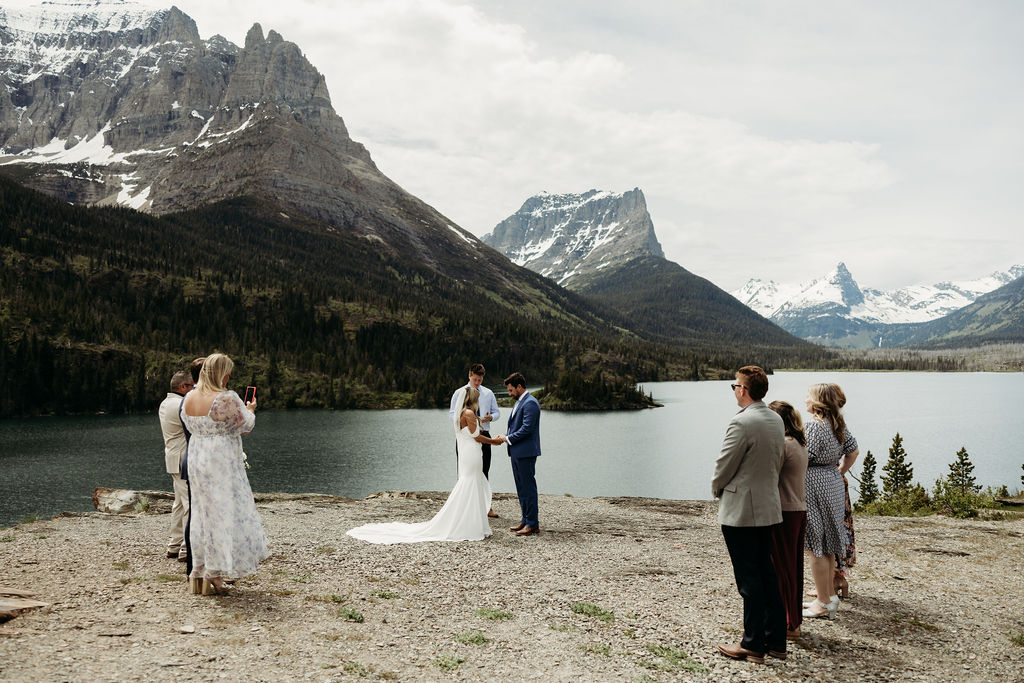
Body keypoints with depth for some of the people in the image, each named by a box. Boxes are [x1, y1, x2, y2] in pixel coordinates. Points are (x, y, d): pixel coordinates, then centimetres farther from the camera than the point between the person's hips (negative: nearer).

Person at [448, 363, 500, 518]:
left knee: (484, 472, 8)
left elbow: (497, 412, 14)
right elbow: (452, 414, -1)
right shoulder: (459, 393, 1)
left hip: (484, 436, 3)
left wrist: (490, 417, -10)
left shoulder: (488, 393, 10)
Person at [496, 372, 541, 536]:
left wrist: (508, 438, -13)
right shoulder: (519, 402, 17)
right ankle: (525, 520, 23)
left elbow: (526, 429, -21)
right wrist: (505, 436, 5)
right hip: (517, 452, 10)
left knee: (528, 487, -5)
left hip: (526, 452, -10)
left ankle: (533, 524, 1)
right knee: (521, 488, 15)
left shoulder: (530, 403, -15)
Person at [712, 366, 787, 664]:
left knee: (749, 578, 0)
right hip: (767, 507, 8)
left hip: (740, 510, -8)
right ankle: (776, 640, 23)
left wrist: (717, 489, 4)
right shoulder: (776, 420, 6)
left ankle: (753, 645, 9)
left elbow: (724, 466, -15)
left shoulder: (742, 422, -21)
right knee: (766, 573, 16)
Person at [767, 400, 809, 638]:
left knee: (782, 567, 0)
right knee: (793, 566, 15)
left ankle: (787, 624, 8)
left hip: (784, 512, -9)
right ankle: (794, 620, 24)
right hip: (799, 510, 9)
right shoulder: (800, 444, 12)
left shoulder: (782, 444, -17)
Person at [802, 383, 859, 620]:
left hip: (814, 487, -9)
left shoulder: (814, 426, -18)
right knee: (828, 544, 17)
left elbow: (803, 459, -21)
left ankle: (824, 603, 5)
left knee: (815, 546, -1)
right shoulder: (839, 425, 8)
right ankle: (829, 593, 27)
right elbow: (853, 451, 18)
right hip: (833, 485, 9)